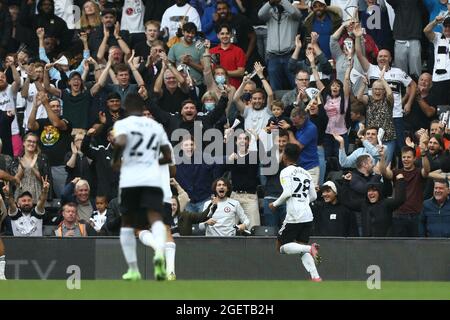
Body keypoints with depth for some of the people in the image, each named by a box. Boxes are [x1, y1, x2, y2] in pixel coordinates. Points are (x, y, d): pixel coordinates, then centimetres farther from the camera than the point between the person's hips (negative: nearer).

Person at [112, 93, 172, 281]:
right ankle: (159, 253, -42)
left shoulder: (123, 124, 5)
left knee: (127, 224, 15)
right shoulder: (156, 126, 18)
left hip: (129, 180, -1)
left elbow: (121, 142, -16)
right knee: (155, 218, -11)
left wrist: (115, 161, 3)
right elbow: (168, 157, 20)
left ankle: (133, 269, 13)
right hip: (152, 179, 1)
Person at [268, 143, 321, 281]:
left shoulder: (286, 172, -4)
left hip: (294, 217, -7)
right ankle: (315, 276, -5)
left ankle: (310, 248, -22)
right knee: (301, 246, 13)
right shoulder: (305, 173, 17)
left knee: (281, 247, 2)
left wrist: (275, 204, -2)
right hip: (308, 216, 7)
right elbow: (313, 196, 18)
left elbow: (287, 193, -16)